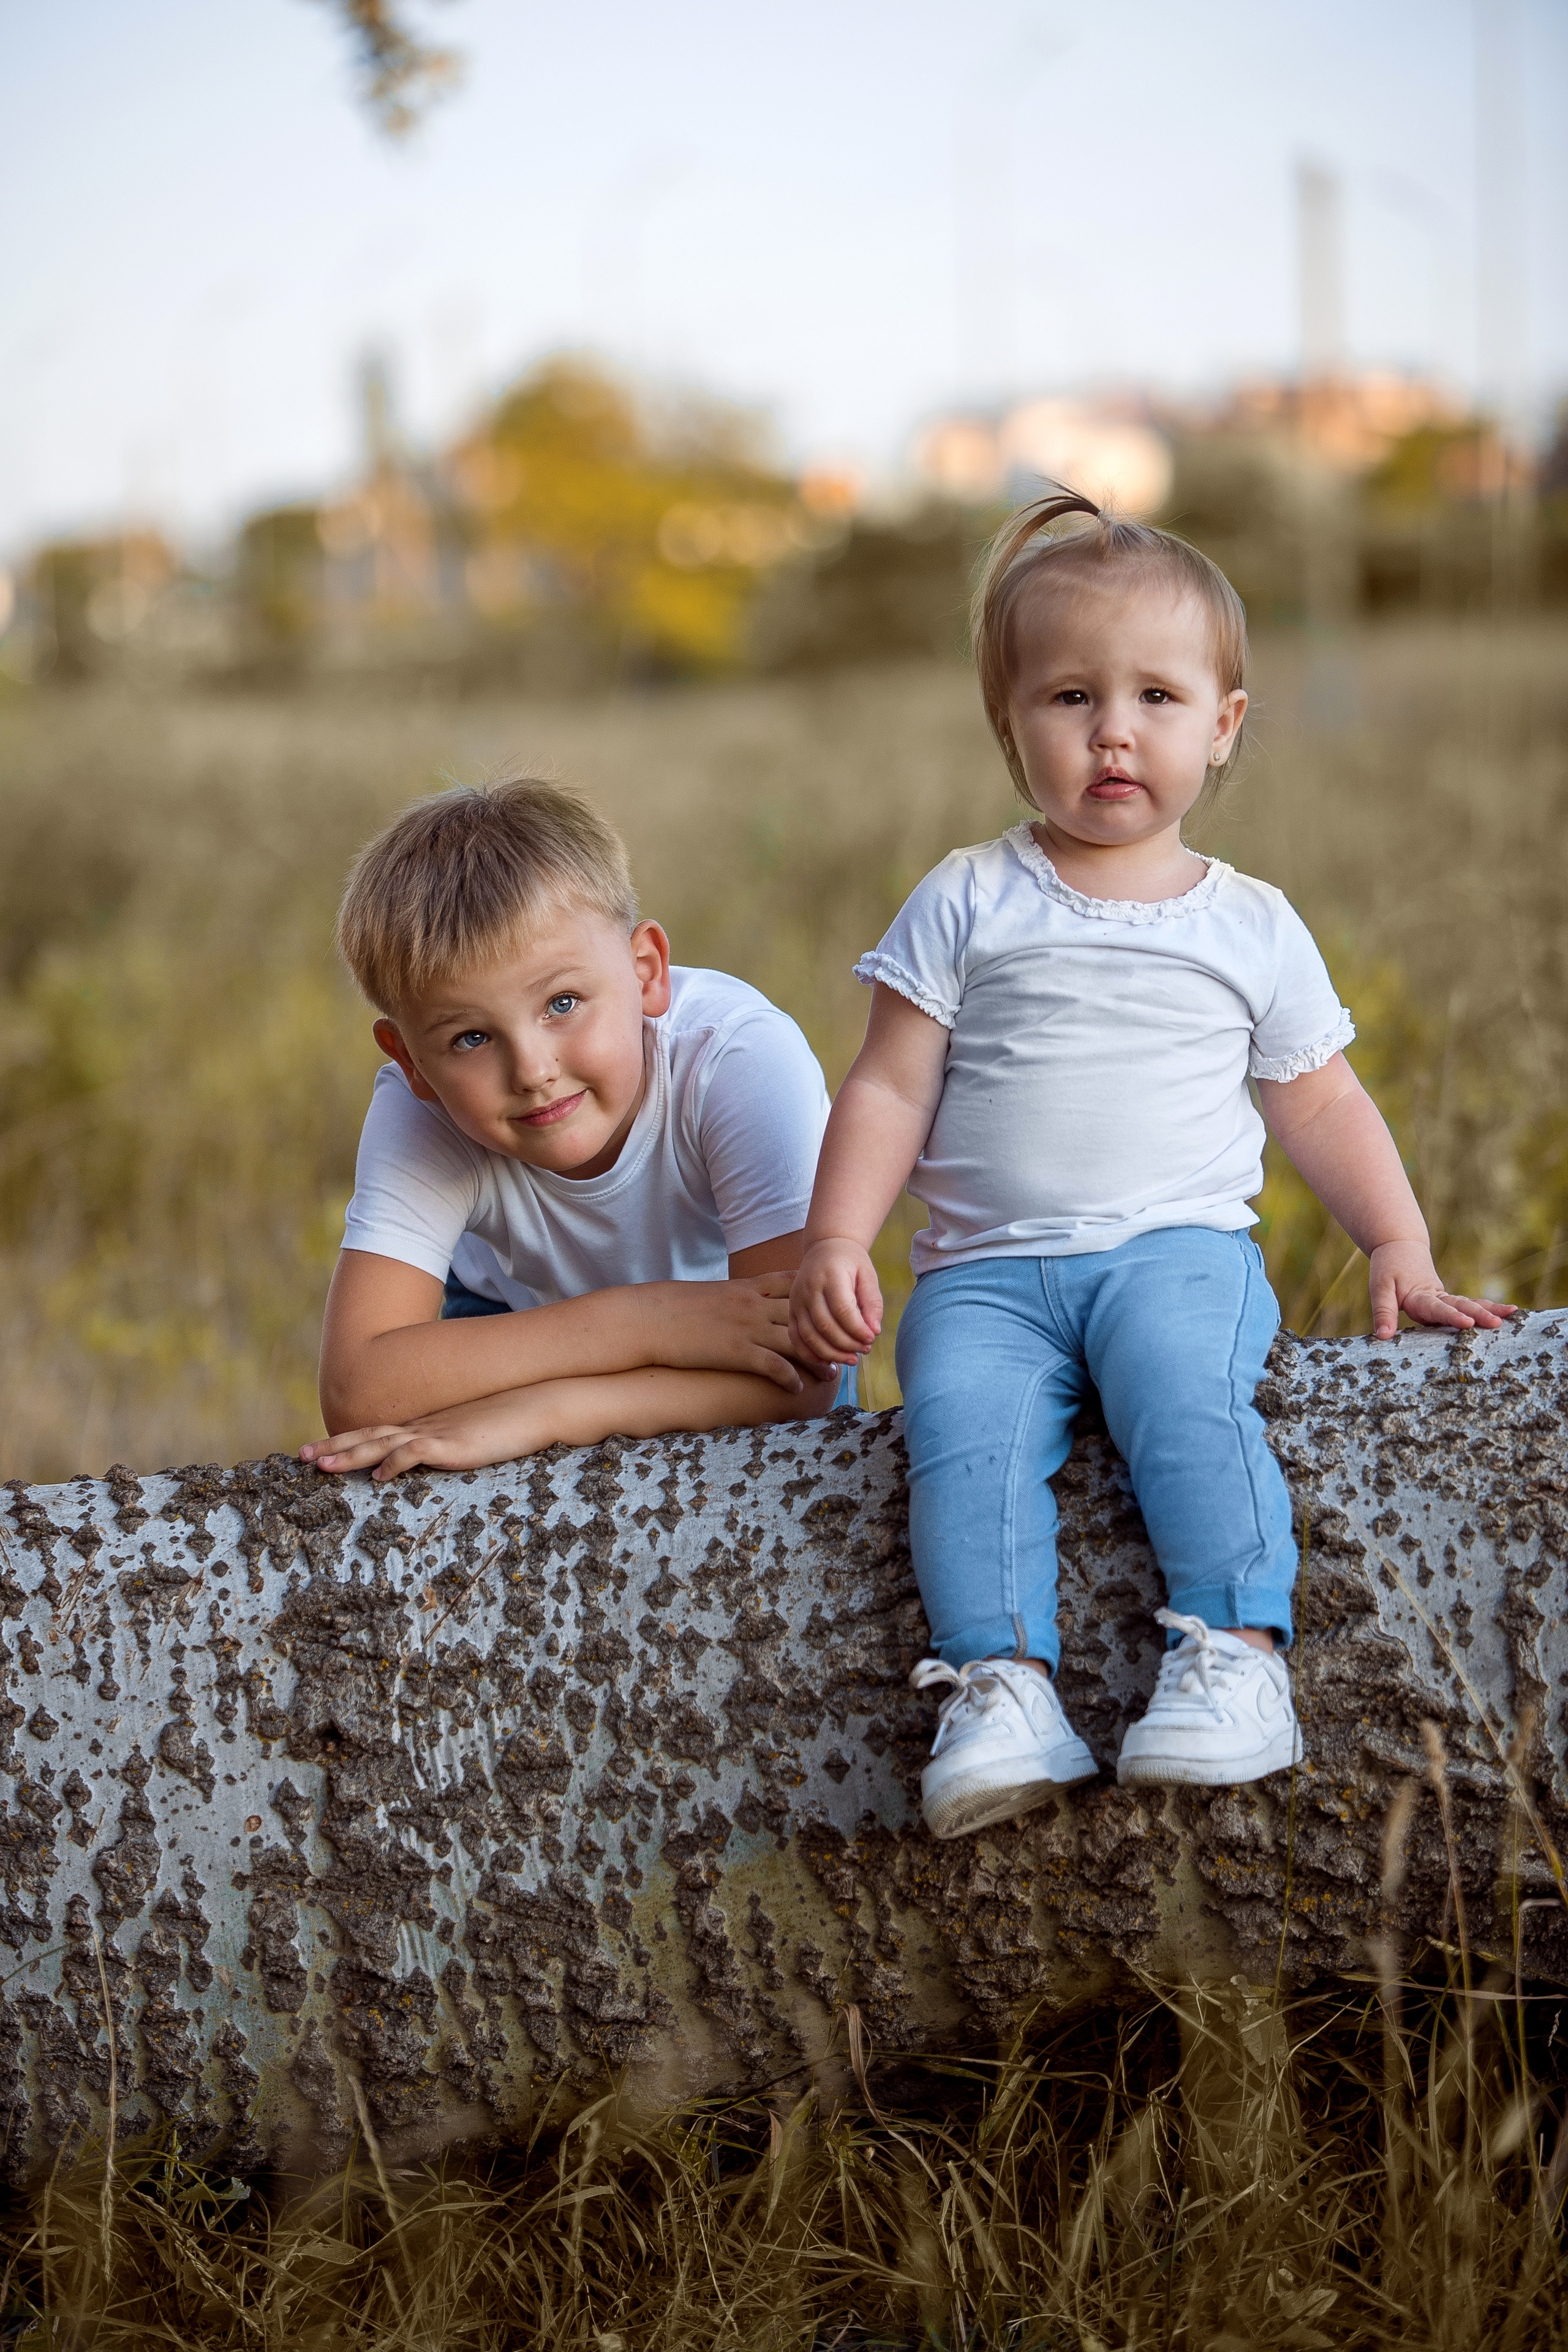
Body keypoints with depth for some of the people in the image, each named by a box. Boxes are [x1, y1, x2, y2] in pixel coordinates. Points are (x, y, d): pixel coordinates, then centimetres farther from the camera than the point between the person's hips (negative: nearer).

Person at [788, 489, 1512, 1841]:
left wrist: (1401, 1250, 9)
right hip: (988, 1269, 0)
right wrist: (836, 1246, -4)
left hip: (1181, 1246, 0)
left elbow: (1321, 1105, 20)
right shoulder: (967, 906, 9)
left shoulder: (1253, 928, 13)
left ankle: (1235, 1652, -32)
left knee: (1185, 1388, -33)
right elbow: (889, 1092, 7)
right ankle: (1002, 1679, -33)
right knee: (962, 1427, -30)